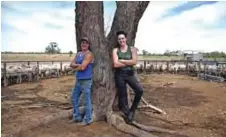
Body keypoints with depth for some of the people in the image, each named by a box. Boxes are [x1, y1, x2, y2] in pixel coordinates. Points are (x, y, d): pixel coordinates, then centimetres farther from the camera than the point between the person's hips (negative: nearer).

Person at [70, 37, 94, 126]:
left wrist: (76, 68, 0)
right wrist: (79, 65, -11)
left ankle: (88, 119, 12)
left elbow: (82, 67, -20)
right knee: (74, 98, 16)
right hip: (78, 80, 9)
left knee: (87, 100, -1)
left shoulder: (89, 54, -13)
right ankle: (77, 117, 29)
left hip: (86, 81, -9)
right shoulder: (78, 53, 14)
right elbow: (71, 64, 6)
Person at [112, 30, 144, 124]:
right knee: (123, 96, 4)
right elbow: (115, 64, -12)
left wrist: (122, 61, -11)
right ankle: (127, 114, 22)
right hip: (119, 75, 0)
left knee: (140, 90, -19)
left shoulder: (132, 49, 4)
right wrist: (129, 63, -6)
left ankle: (132, 110, 2)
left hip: (130, 74, 1)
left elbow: (134, 62, -10)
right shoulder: (115, 50, 1)